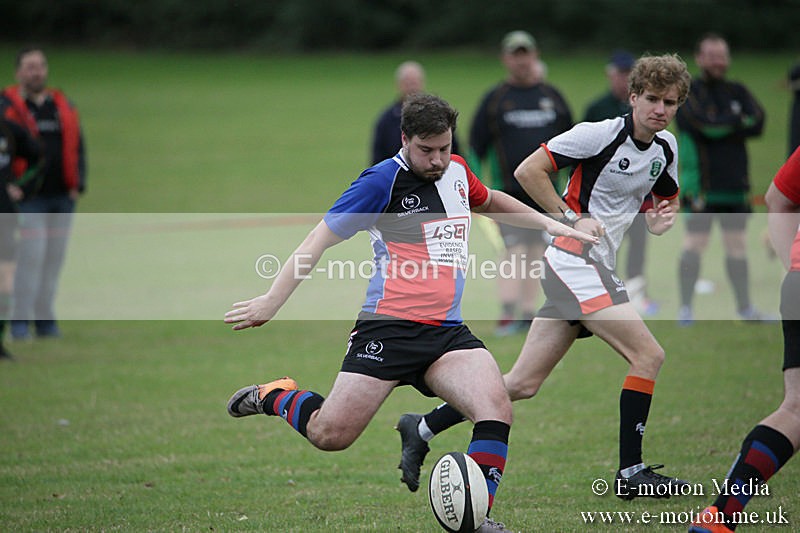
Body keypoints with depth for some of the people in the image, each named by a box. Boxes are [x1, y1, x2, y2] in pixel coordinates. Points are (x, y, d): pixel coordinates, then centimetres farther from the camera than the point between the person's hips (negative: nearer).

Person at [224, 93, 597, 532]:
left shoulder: (457, 171, 13)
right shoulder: (383, 181, -8)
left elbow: (488, 201, 38)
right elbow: (323, 237, -5)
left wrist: (548, 223, 36)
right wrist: (272, 301, -7)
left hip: (447, 332, 5)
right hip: (389, 329, -5)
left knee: (496, 408, -20)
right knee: (329, 436, -8)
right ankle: (275, 396, 22)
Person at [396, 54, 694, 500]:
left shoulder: (666, 147, 10)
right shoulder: (601, 133, -14)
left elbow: (667, 197, 27)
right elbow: (528, 170, -13)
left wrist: (662, 218, 4)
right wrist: (572, 218, -16)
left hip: (598, 267, 8)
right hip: (574, 258, -8)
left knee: (523, 383, 8)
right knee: (649, 355, -15)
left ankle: (422, 429, 18)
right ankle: (631, 472, -10)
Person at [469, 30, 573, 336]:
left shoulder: (552, 97, 10)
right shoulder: (495, 99, 2)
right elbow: (476, 147, 4)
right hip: (510, 192, -3)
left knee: (535, 253, 8)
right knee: (514, 250, -15)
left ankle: (528, 314, 16)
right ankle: (507, 315, -17)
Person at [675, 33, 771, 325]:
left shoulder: (737, 91, 14)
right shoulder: (688, 91, -2)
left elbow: (758, 122, -2)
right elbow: (703, 123, -18)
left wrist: (721, 126, -14)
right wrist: (738, 122, -5)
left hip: (735, 182, 5)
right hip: (700, 182, -5)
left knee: (737, 245, 9)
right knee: (695, 243, -6)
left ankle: (745, 307, 17)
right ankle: (685, 307, 1)